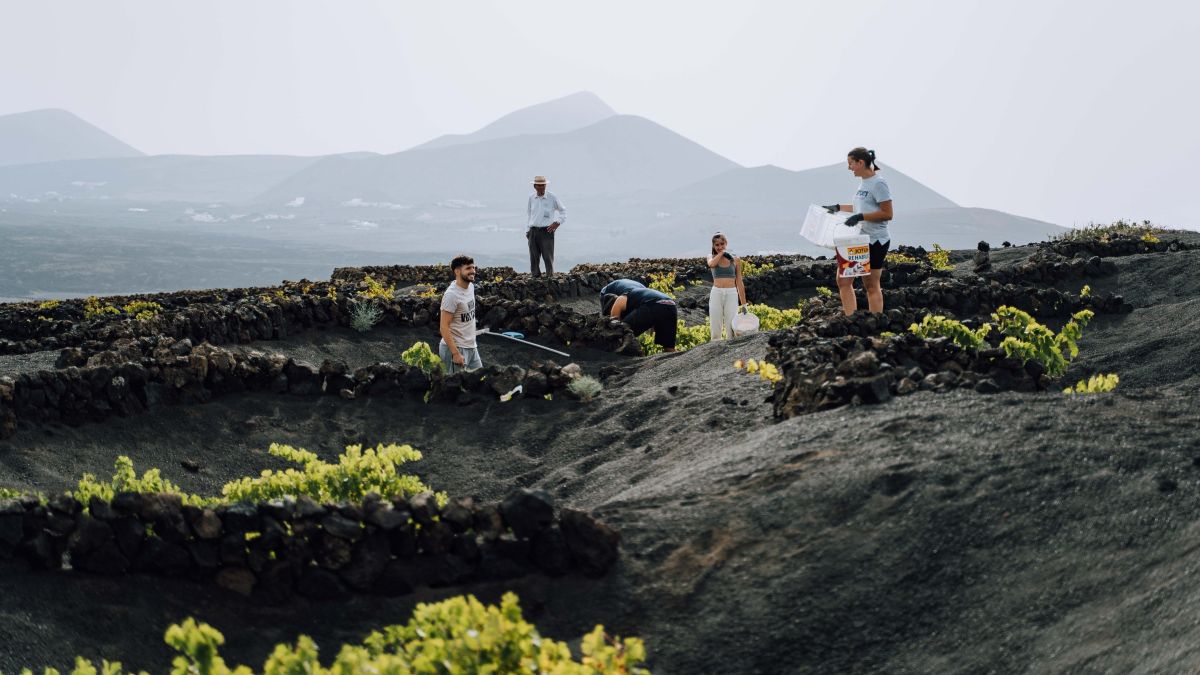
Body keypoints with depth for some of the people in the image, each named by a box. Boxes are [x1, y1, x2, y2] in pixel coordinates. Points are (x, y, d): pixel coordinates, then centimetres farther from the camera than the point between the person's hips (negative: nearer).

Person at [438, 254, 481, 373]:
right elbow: (444, 327, -21)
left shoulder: (471, 286, 7)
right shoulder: (451, 295, -20)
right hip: (456, 348, -9)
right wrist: (455, 353, -24)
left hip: (471, 347, 9)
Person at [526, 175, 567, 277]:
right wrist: (527, 230, 12)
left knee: (548, 258, -6)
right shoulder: (531, 198, 7)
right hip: (533, 231, 3)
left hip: (547, 231, -3)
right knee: (534, 258, 4)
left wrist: (557, 223, -3)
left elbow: (563, 210, 9)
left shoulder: (552, 197, -1)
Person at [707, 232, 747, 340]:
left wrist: (743, 303, 9)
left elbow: (739, 282, 11)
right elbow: (711, 264, -18)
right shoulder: (712, 258, 9)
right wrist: (721, 253, -3)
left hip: (732, 294, 0)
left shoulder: (735, 260, 8)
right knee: (715, 330, 1)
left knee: (731, 328, -4)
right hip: (716, 294, 0)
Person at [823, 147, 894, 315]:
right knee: (844, 280, 6)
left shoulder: (878, 184, -14)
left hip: (875, 241, -9)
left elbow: (887, 214, -18)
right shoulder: (863, 182, 13)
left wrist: (860, 217, -24)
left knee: (871, 286, -3)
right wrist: (839, 207, 22)